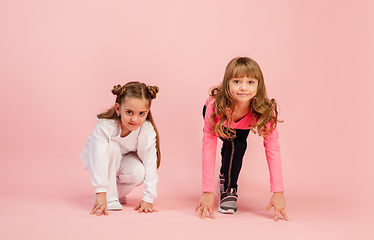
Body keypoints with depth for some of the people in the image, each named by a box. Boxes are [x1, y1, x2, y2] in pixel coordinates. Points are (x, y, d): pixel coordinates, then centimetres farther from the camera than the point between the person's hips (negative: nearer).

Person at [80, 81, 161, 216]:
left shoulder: (148, 131, -29)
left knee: (138, 172, -31)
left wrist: (148, 198, -31)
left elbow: (150, 164, -27)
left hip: (125, 159, 2)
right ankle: (109, 197, -23)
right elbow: (99, 159, -42)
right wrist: (101, 193, -47)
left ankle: (118, 193, 3)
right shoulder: (105, 125, -37)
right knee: (111, 146, -36)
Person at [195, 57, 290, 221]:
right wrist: (207, 192, -43)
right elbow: (208, 146, -40)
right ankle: (227, 186, -3)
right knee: (235, 145, -27)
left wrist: (278, 193, -39)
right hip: (219, 121, -3)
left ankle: (229, 189, 18)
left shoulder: (265, 110, -38)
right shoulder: (215, 106, -43)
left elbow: (272, 149, -35)